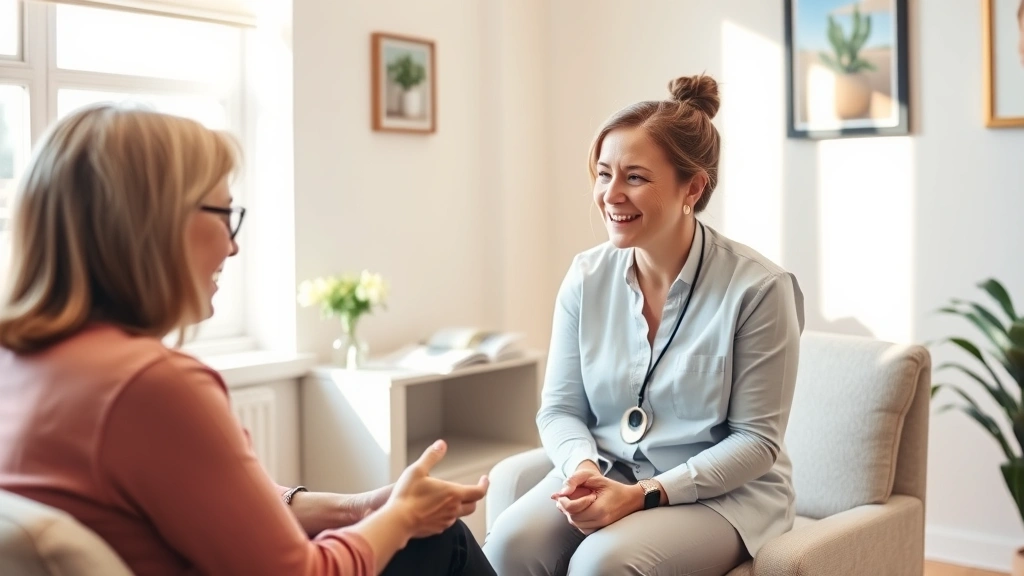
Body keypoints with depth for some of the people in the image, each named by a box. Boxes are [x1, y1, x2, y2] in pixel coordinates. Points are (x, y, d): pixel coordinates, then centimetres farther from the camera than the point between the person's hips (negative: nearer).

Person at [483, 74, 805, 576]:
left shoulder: (758, 288, -14)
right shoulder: (587, 276, -2)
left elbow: (756, 440, -11)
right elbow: (560, 408, 5)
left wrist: (644, 494, -20)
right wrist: (585, 468, -17)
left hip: (721, 492, -3)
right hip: (606, 477, 4)